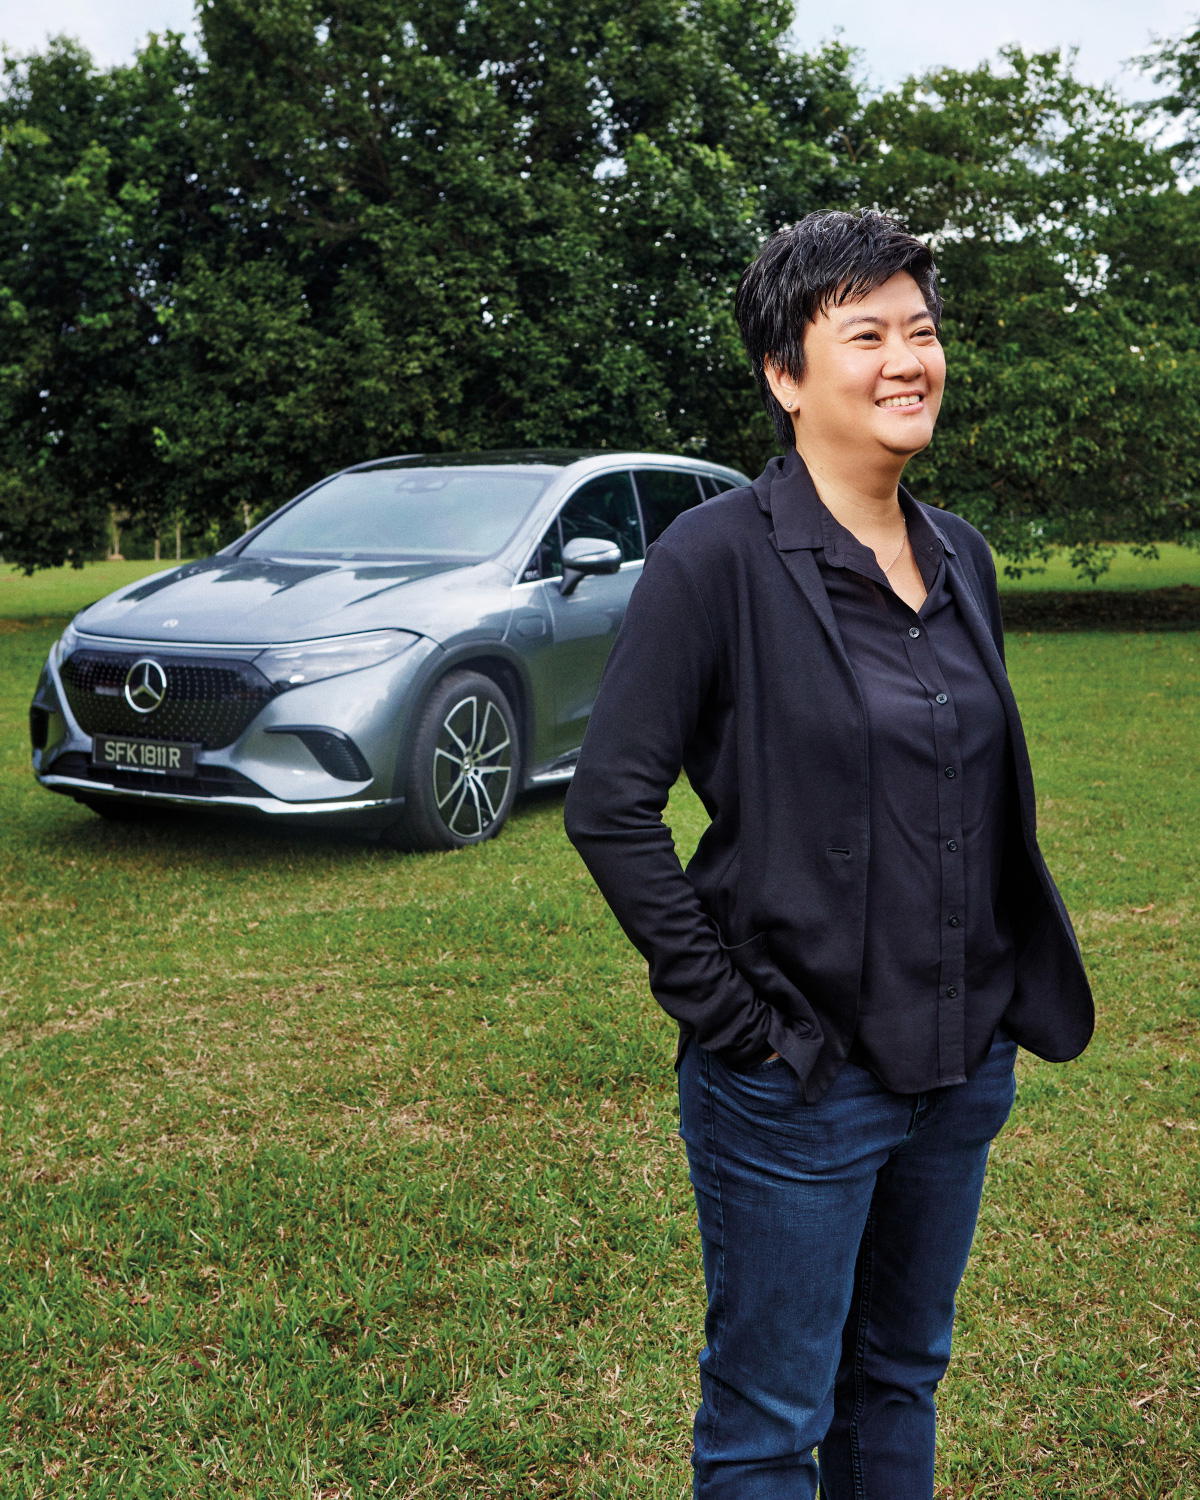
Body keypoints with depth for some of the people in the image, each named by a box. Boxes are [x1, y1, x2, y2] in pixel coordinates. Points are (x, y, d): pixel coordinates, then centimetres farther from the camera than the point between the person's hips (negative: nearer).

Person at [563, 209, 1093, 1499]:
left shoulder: (961, 558, 6)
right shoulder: (717, 557, -15)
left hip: (963, 1068, 6)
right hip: (797, 1083, -6)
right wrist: (726, 1013, -15)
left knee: (901, 1380, 23)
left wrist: (1006, 1004, 9)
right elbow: (609, 806, -16)